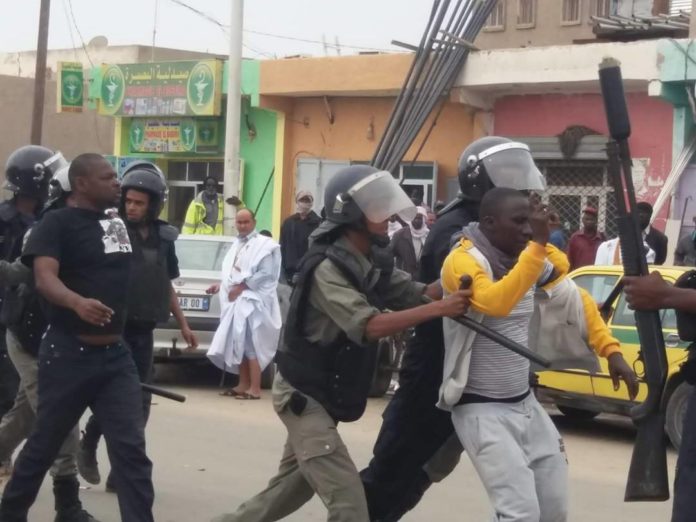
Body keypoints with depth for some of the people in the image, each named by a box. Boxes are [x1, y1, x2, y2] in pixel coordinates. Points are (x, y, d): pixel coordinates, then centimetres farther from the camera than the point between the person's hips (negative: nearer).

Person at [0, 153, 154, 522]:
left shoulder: (117, 222, 11)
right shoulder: (58, 223, -9)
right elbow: (44, 279, -25)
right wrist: (78, 302, -44)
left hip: (116, 354, 5)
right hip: (69, 353, -5)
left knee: (131, 449, -2)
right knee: (44, 445, 8)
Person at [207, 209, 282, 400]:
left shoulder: (264, 245, -7)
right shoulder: (237, 244, 19)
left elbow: (265, 274, -16)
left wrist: (240, 288, -15)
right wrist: (221, 285, 5)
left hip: (252, 300, -8)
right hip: (235, 300, 8)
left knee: (250, 344, -11)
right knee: (238, 344, 9)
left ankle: (255, 388, -10)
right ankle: (243, 384, 16)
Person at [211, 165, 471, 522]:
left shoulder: (372, 265, 5)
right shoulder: (327, 267, -23)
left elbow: (415, 294, -3)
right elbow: (368, 326, -33)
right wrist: (439, 309, -40)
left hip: (322, 395, 9)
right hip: (302, 395, -9)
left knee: (292, 487, 21)